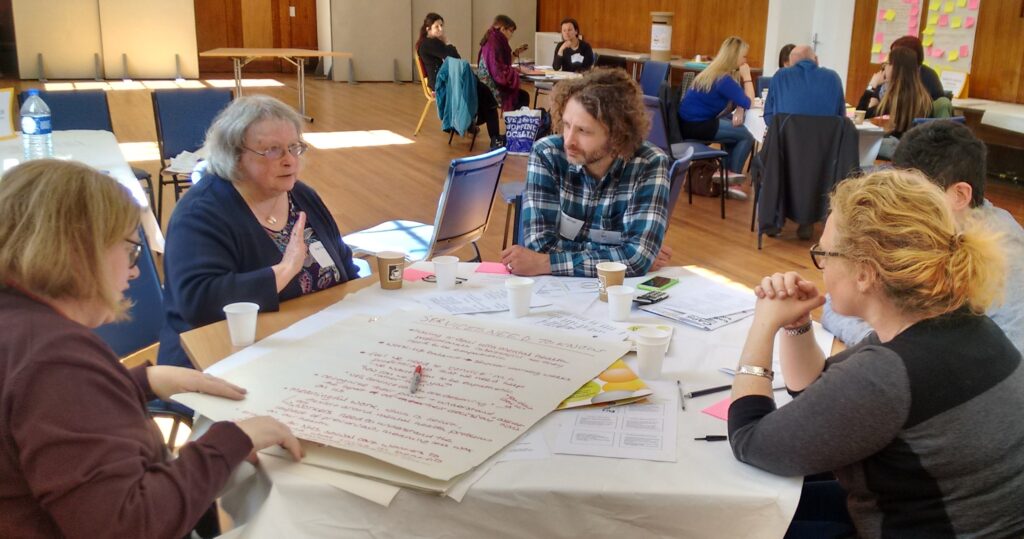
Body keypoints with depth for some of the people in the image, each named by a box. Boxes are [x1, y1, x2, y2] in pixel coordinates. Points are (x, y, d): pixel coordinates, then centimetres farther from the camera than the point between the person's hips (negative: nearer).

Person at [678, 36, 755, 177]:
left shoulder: (714, 70, 9)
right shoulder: (723, 80, -20)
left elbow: (739, 97, 13)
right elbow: (747, 102, -13)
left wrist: (739, 111, -6)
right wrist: (747, 76, -7)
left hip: (691, 121, 10)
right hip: (696, 126, -10)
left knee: (738, 130, 21)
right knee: (746, 137, -1)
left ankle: (727, 170, 26)